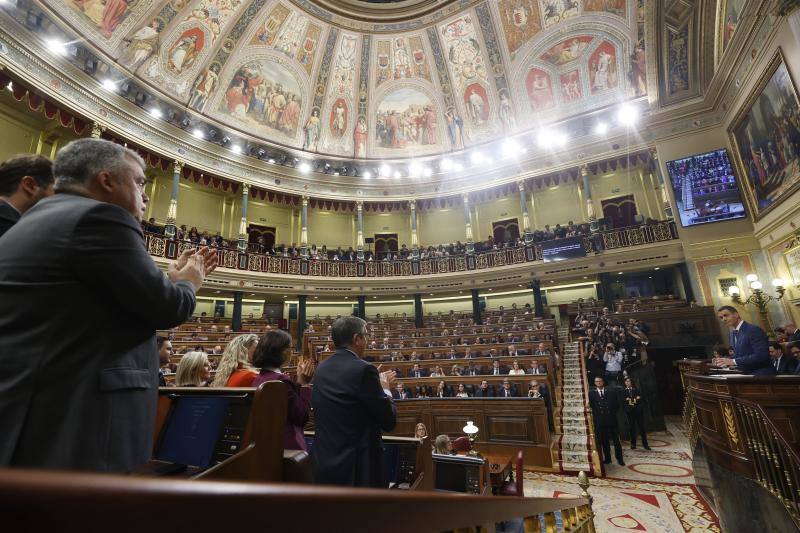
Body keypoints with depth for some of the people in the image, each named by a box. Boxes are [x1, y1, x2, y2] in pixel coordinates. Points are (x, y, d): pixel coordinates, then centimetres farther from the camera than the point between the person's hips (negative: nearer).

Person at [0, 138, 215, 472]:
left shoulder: (32, 222, 16)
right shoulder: (100, 217, -14)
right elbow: (166, 308, -16)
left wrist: (173, 276, 22)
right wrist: (188, 283, 6)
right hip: (65, 426, -9)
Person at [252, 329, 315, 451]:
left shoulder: (258, 378, 5)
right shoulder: (281, 380, -22)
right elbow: (302, 417, -17)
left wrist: (298, 382, 5)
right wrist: (304, 384, -14)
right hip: (287, 446, -9)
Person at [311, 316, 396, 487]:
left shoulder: (322, 368, 3)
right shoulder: (363, 369, -20)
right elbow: (389, 421, -16)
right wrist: (386, 390, 2)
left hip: (324, 461, 7)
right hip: (358, 466, -7)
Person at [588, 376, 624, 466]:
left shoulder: (611, 393, 7)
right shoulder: (591, 394, 2)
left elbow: (617, 405, 8)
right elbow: (590, 405, 1)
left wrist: (612, 413, 0)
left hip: (611, 420, 1)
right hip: (599, 421, 0)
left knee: (616, 440, 4)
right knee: (604, 441, 6)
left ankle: (619, 459, 14)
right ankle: (607, 459, 16)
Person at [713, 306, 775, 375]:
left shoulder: (754, 330, -15)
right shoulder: (732, 335, 10)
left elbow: (761, 356, -23)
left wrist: (734, 361, -28)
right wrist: (726, 360, -2)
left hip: (762, 375, -7)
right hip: (746, 374, 7)